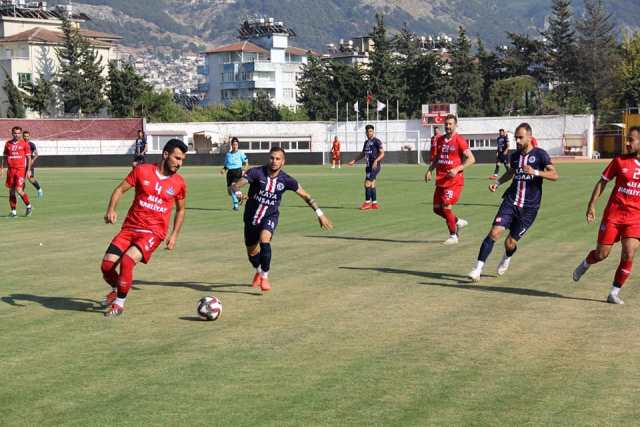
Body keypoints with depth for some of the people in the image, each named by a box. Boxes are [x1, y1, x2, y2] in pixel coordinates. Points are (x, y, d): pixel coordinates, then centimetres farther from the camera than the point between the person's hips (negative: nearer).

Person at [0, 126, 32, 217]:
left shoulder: (24, 144, 0)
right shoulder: (8, 144, 9)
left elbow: (29, 158, 1)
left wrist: (28, 170, -7)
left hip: (21, 169, -4)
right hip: (10, 170, 4)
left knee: (19, 190, -13)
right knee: (11, 191, 5)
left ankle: (29, 206, 7)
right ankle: (13, 211, 12)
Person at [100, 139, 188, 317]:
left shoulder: (179, 183, 2)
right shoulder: (142, 171, -1)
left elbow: (180, 210, 16)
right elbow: (120, 189, 5)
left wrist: (174, 235, 7)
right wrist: (111, 210, -11)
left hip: (154, 232, -2)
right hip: (130, 228, 2)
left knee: (127, 261, -26)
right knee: (107, 265, -8)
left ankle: (119, 303, -7)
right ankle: (117, 289, 27)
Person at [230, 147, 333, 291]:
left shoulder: (286, 180, -13)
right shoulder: (256, 172, -19)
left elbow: (305, 195, -1)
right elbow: (235, 185, -26)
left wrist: (319, 213, -4)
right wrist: (237, 192, -50)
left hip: (270, 216, -1)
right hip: (252, 216, 1)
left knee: (264, 240, -31)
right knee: (252, 252, 12)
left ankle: (265, 277, -17)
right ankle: (259, 271, 48)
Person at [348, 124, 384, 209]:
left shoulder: (377, 141, -9)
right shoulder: (366, 142, 16)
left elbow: (382, 153, -13)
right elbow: (363, 154, 25)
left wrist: (376, 161, -27)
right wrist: (354, 161, 18)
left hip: (375, 166, -8)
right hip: (369, 166, 8)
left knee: (367, 184, -11)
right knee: (372, 185, 8)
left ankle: (367, 202, -4)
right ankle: (374, 203, 12)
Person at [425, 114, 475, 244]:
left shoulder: (459, 140, -10)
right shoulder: (440, 139, 10)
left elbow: (471, 159, -14)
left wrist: (457, 169, -23)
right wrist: (429, 170, 8)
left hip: (454, 180, -7)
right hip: (441, 180, 7)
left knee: (446, 207, -12)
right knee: (437, 208, 7)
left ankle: (453, 236, 4)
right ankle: (458, 222, 30)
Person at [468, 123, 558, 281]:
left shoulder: (540, 154, -6)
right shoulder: (514, 155, 9)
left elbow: (555, 175, -13)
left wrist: (535, 172, -26)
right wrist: (498, 182, 14)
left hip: (529, 208, -3)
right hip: (511, 201, 3)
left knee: (510, 243, 2)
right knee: (494, 232, -17)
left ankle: (506, 259, 39)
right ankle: (478, 269, -16)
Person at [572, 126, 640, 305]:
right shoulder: (620, 161, -2)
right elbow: (602, 182, 4)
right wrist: (592, 205, 0)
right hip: (613, 214, 0)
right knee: (601, 254, 2)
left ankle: (614, 293, 2)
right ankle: (584, 265, 37)